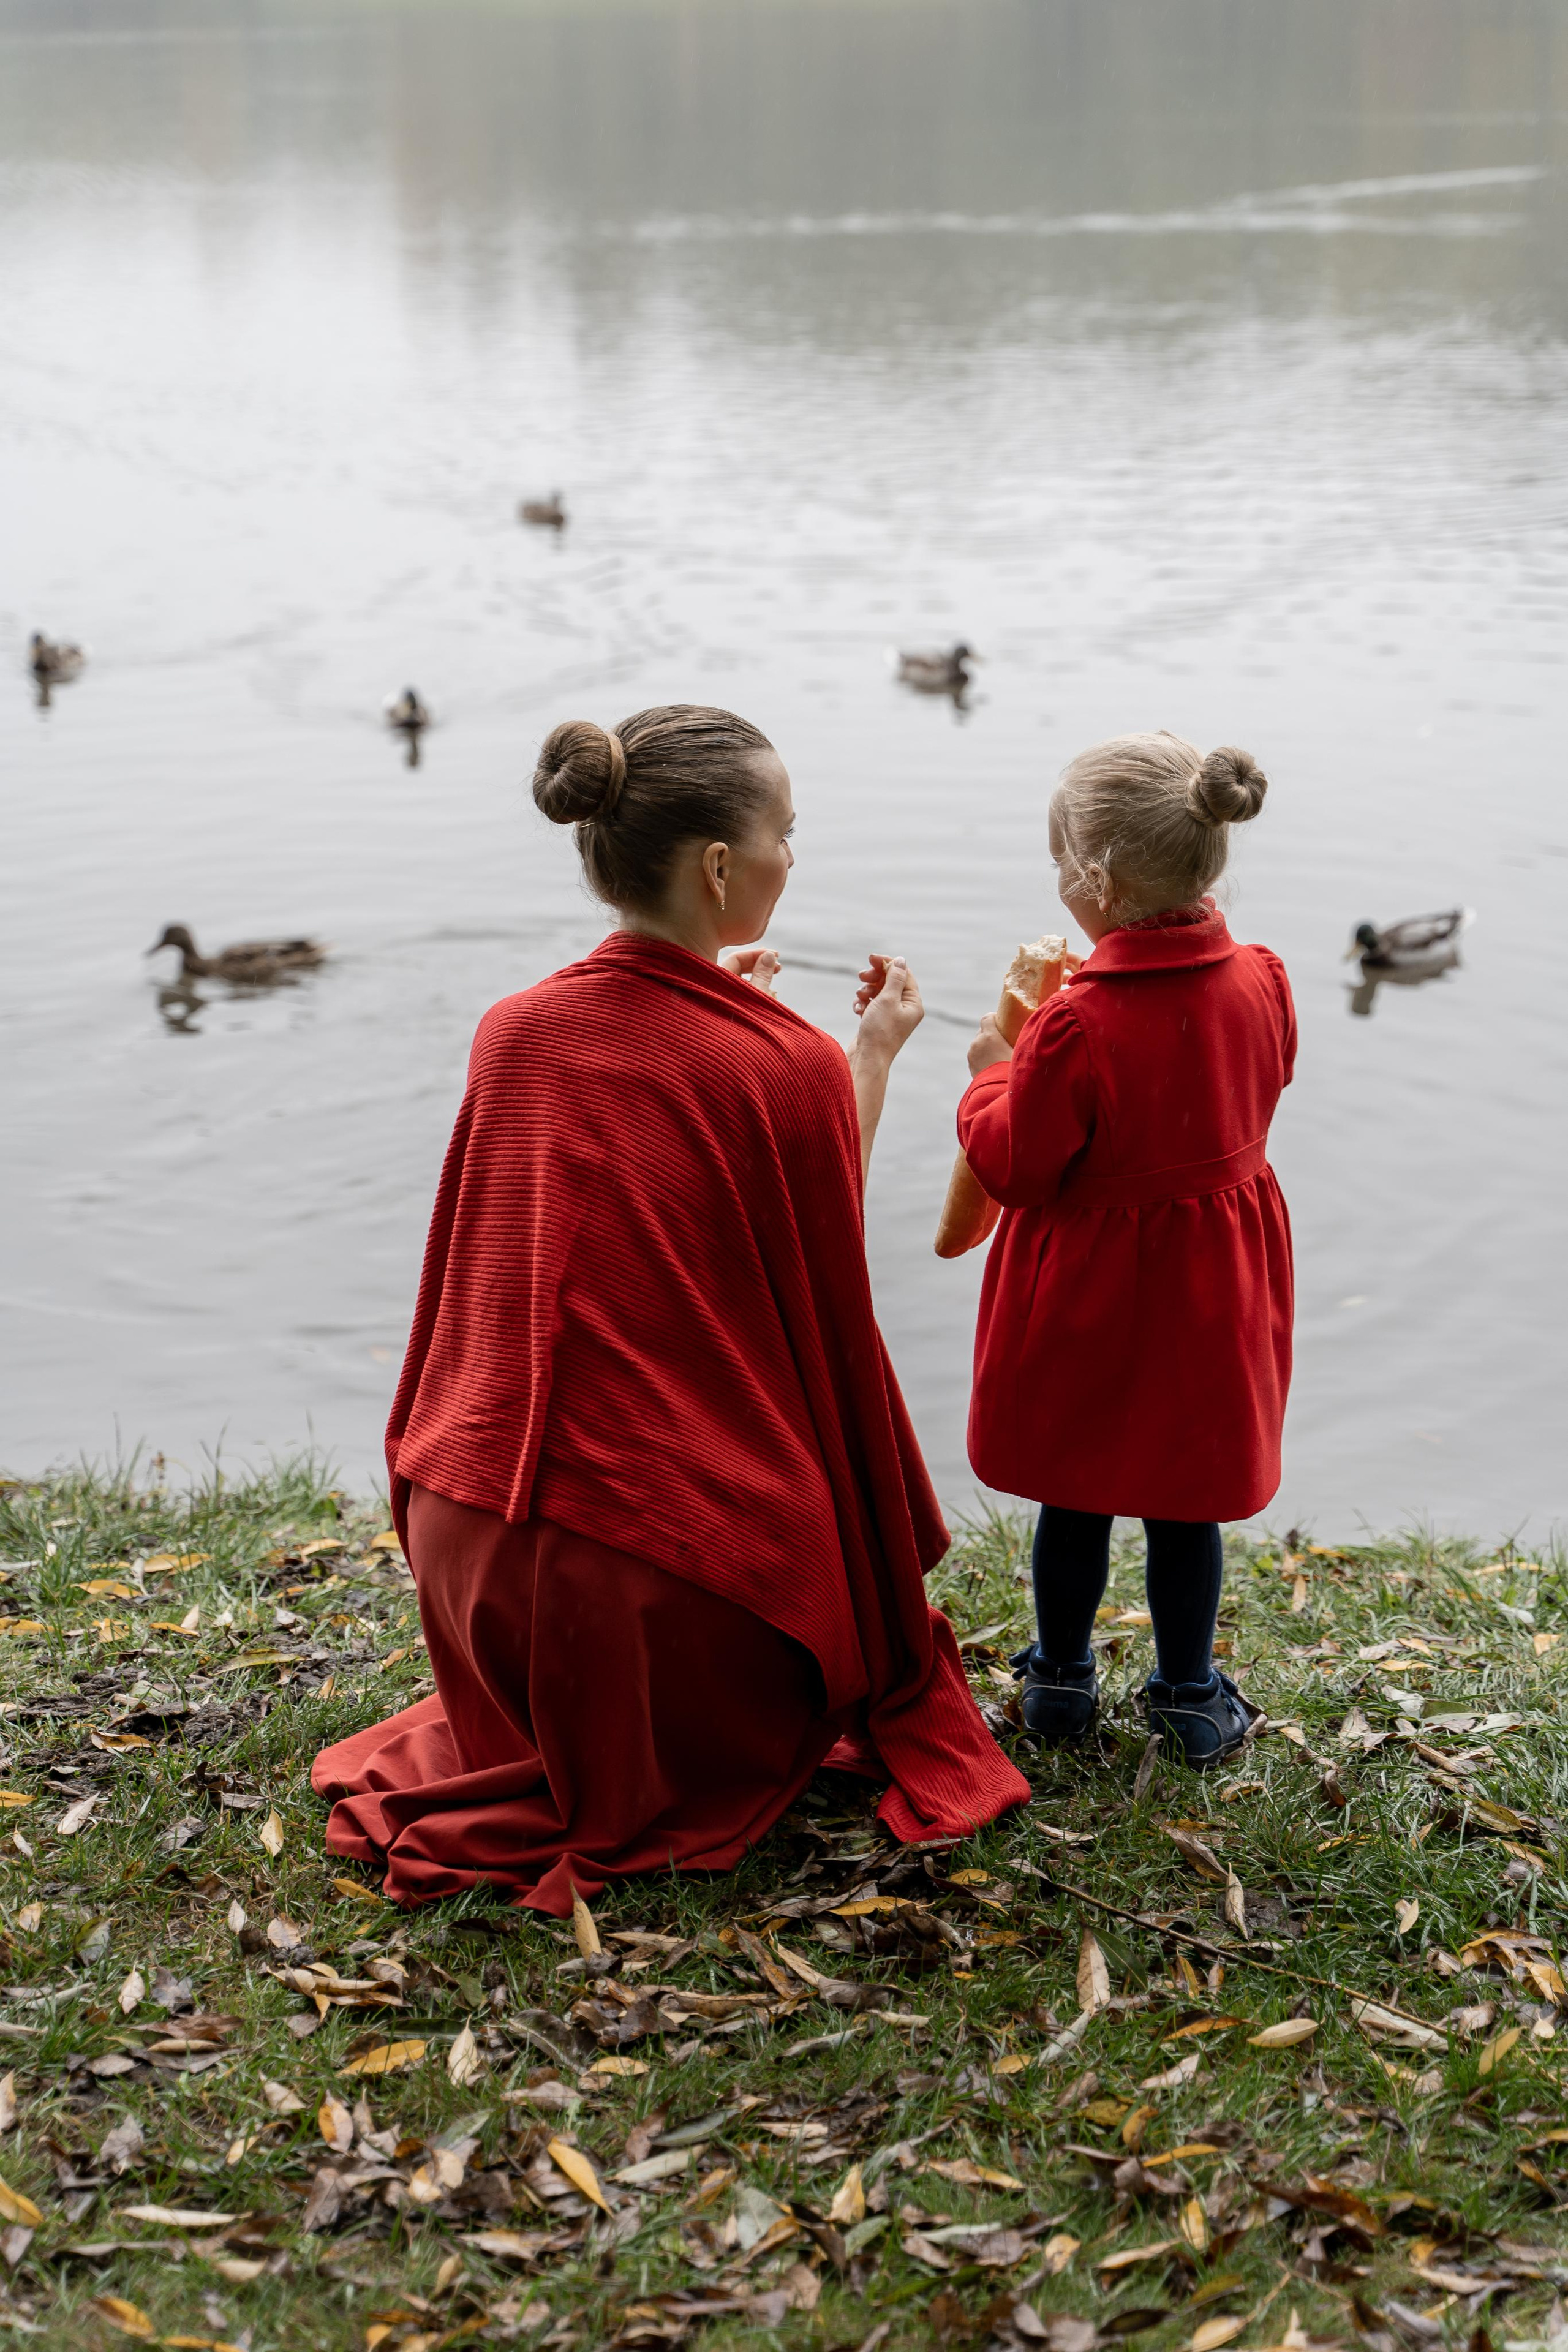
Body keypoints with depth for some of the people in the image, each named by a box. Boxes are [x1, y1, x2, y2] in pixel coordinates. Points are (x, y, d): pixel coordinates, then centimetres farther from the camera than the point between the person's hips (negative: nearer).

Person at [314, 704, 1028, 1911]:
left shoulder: (511, 1031, 2)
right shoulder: (795, 1067, -11)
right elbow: (826, 1303, 2)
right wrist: (873, 1062, 10)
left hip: (470, 1553, 5)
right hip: (669, 1580, -5)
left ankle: (535, 1770, 14)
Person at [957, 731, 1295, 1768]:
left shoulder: (1076, 1027, -28)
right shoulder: (1262, 985, -11)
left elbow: (1014, 1167, -18)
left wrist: (994, 1073, 0)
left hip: (1091, 1292, -4)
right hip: (1214, 1288, 4)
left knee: (1073, 1494, 16)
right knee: (1185, 1499, 17)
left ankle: (1061, 1680, 31)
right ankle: (1190, 1700, 28)